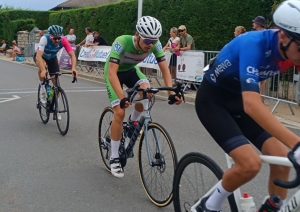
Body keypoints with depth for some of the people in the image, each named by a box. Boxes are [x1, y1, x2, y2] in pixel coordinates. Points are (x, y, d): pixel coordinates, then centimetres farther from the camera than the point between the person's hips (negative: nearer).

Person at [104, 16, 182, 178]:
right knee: (119, 112, -16)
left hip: (131, 70, 4)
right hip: (115, 72, -4)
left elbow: (165, 69, -20)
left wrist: (171, 92, -33)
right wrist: (122, 98, -53)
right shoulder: (122, 42, -37)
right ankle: (114, 158, -1)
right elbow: (112, 73, -42)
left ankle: (133, 122, 4)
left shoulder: (155, 44, -25)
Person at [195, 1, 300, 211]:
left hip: (240, 99, 6)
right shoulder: (254, 44, -34)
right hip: (213, 100, -6)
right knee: (251, 164, -22)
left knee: (282, 160, -7)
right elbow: (252, 105, -45)